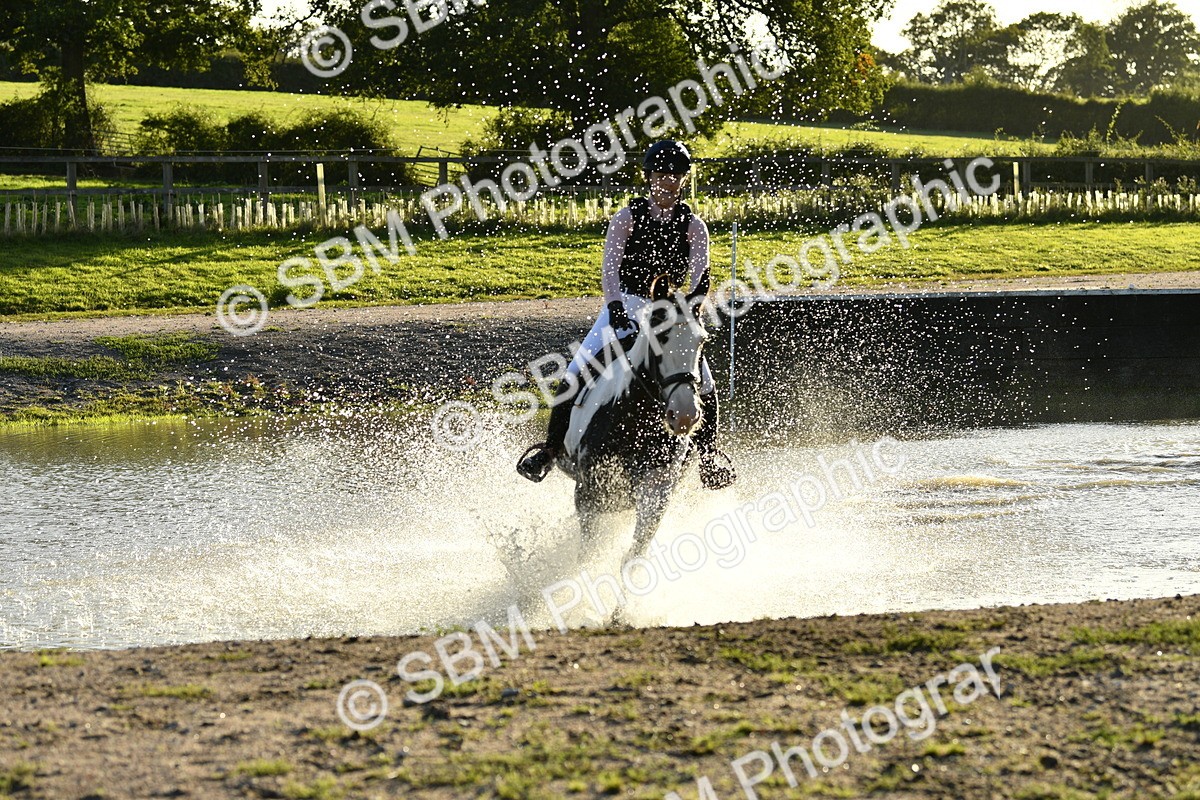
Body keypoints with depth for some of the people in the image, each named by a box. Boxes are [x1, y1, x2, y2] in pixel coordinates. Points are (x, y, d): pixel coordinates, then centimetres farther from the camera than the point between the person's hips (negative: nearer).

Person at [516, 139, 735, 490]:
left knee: (705, 388, -13)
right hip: (626, 308, -1)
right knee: (576, 375, -16)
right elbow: (610, 265, -13)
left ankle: (709, 455, 11)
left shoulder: (693, 226, 4)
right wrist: (614, 304, -30)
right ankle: (551, 448, -4)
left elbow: (700, 273, -7)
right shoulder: (627, 218, -1)